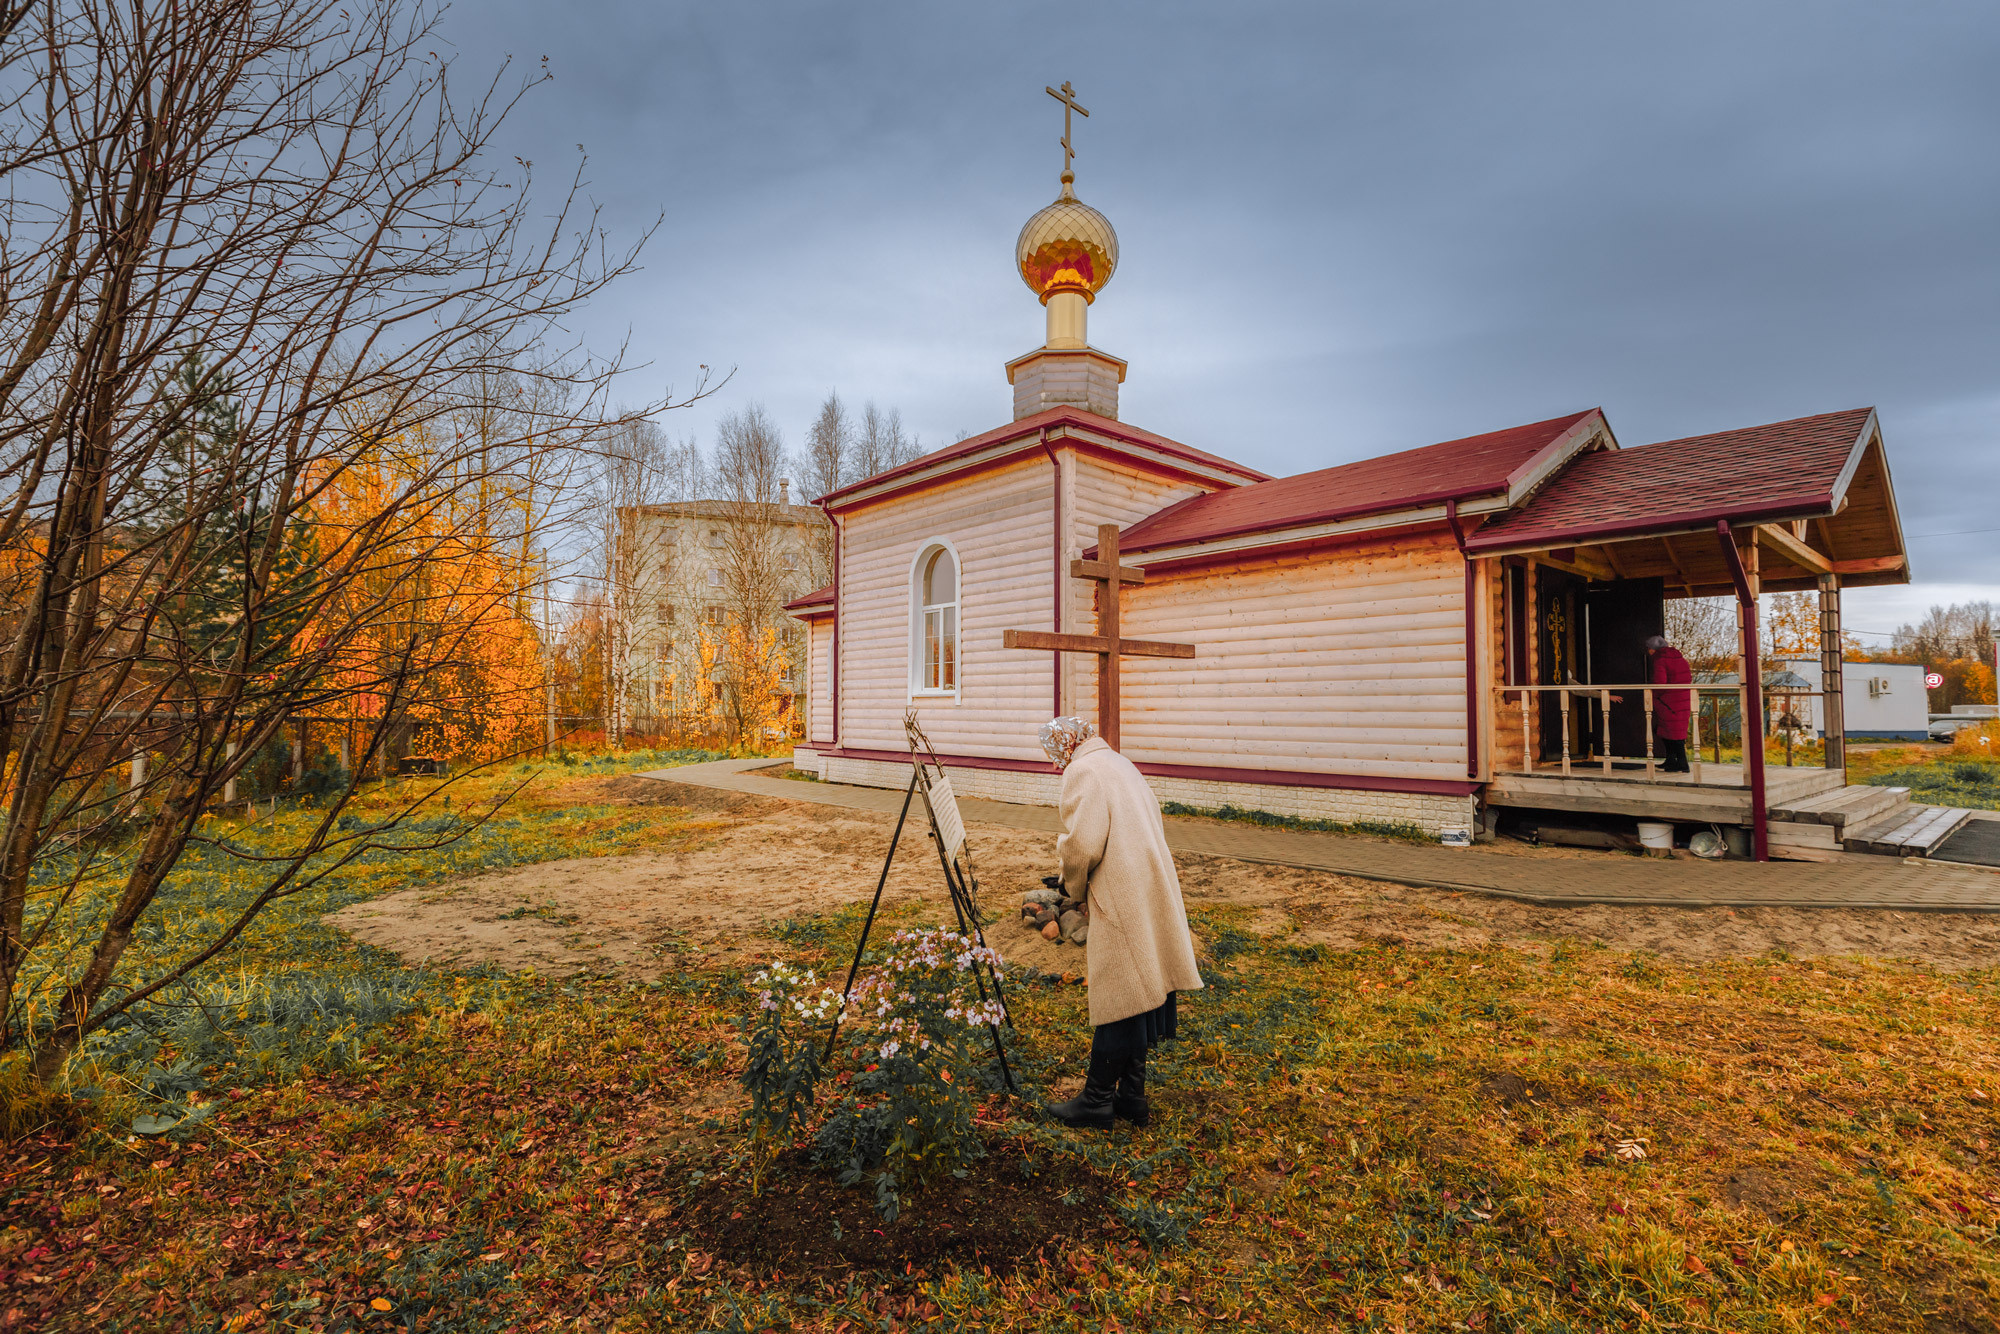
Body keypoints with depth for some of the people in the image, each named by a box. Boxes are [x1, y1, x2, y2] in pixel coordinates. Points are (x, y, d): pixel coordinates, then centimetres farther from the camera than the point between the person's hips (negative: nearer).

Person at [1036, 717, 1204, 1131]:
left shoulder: (1082, 772, -11)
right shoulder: (1121, 763, 17)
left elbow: (1084, 844, -21)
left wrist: (1076, 889, -1)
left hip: (1121, 903, -9)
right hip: (1152, 899, 9)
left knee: (1115, 1003, 1)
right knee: (1138, 996, 15)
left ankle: (1097, 1101, 14)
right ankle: (1131, 1097, 25)